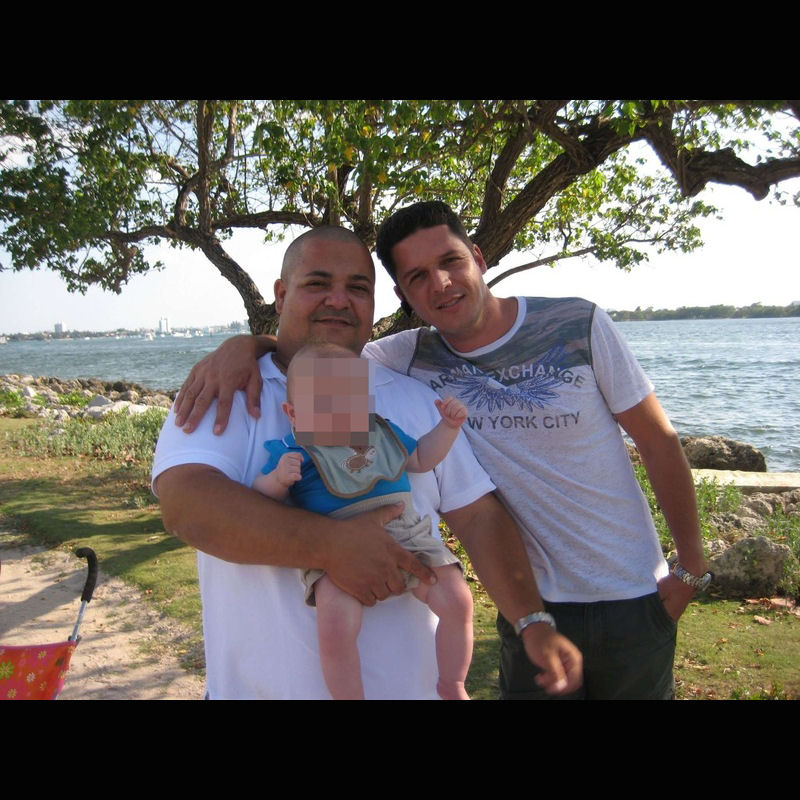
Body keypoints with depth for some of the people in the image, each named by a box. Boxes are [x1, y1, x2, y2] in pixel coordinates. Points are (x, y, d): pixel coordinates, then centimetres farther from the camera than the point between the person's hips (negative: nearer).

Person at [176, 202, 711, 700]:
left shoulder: (579, 326, -13)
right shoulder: (411, 360, -10)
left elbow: (658, 440, -6)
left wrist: (692, 566, -3)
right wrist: (244, 345, -30)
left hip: (634, 598, 0)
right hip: (532, 603, 1)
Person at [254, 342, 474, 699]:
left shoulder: (382, 431, 13)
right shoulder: (293, 450, -2)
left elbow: (420, 459, 27)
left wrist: (449, 426, 15)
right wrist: (278, 478, -23)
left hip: (407, 539, 4)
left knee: (458, 601, -6)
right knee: (335, 629, -28)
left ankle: (452, 687, 18)